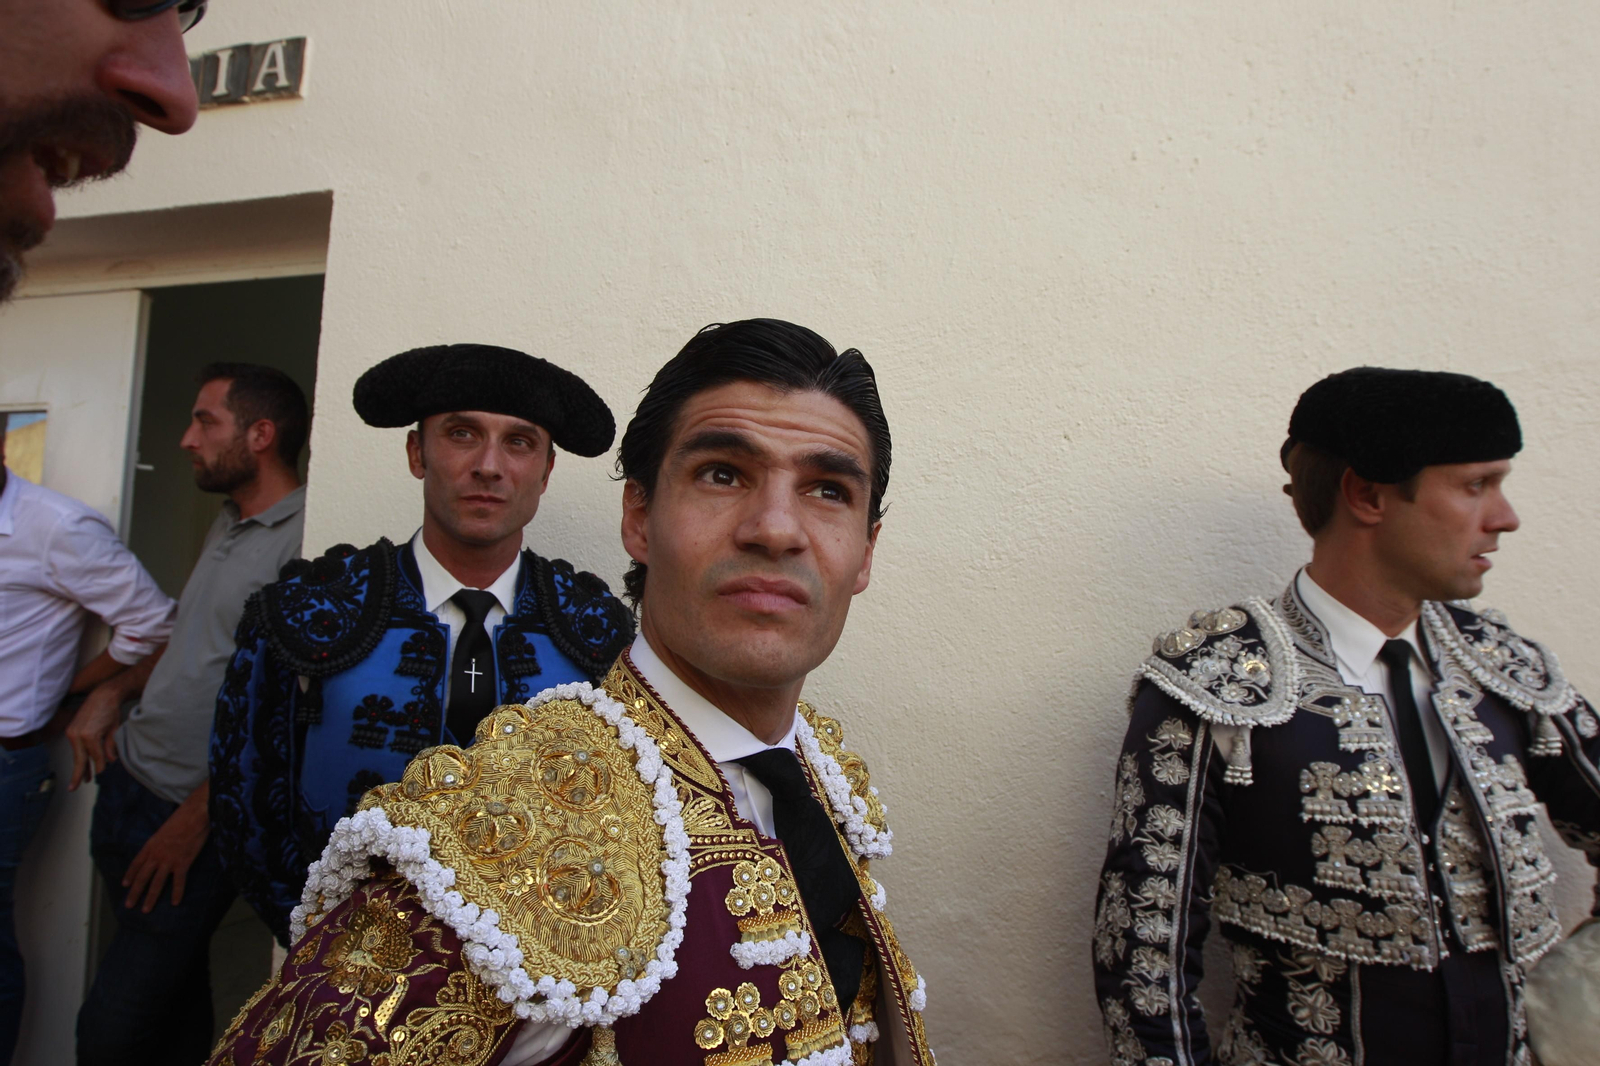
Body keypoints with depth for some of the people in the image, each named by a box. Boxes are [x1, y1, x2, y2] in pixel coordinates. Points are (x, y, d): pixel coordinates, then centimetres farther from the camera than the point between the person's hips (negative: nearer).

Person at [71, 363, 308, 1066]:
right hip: (125, 779, 8)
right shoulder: (227, 525, 12)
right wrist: (115, 692, 7)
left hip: (190, 818, -8)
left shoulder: (308, 538, -20)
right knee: (173, 985, 21)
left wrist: (198, 816, -17)